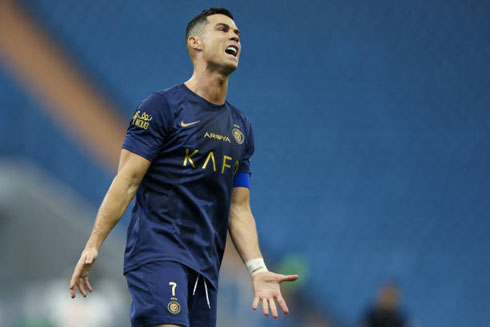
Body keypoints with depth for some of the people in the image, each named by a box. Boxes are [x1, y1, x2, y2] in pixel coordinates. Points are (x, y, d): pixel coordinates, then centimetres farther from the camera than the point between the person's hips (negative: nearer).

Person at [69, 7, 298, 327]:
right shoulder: (163, 106, 0)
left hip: (206, 267, 6)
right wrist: (93, 246, -13)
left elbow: (238, 209, 16)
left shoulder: (241, 127, 18)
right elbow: (127, 180, -5)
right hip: (157, 250, -6)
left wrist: (257, 269, 3)